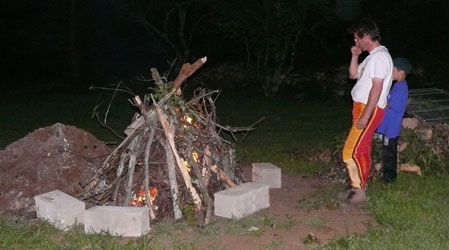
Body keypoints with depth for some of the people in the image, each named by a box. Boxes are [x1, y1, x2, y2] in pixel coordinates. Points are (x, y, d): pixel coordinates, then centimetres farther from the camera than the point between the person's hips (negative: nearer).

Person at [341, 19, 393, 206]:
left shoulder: (380, 57, -16)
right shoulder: (371, 56, 16)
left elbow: (377, 88, -22)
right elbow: (353, 75, 24)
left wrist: (365, 115, -24)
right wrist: (355, 56, 9)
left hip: (369, 110, -10)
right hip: (361, 108, 10)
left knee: (351, 151, -14)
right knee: (361, 150, 15)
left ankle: (358, 190, -6)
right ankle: (360, 186, 24)